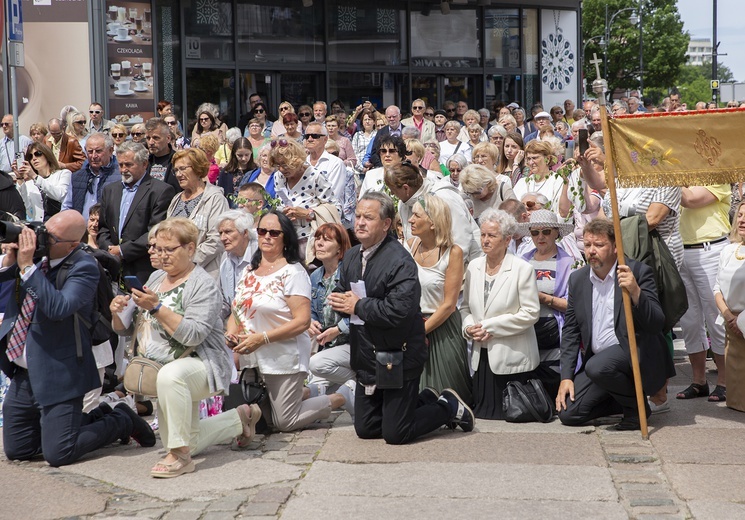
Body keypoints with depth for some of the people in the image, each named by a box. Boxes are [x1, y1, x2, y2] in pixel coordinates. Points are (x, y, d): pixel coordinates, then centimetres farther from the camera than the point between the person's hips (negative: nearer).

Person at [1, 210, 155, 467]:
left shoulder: (84, 267, -16)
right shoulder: (34, 250, 2)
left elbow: (58, 308, -30)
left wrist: (27, 265, -28)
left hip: (58, 375, -7)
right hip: (23, 374, 7)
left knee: (57, 455, -6)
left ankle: (122, 421, 16)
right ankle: (96, 419, 26)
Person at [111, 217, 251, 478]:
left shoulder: (203, 285, -13)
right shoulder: (156, 277, 9)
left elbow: (193, 335, -27)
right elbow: (125, 329, 11)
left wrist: (156, 308, -32)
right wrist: (118, 312, -11)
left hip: (201, 365, -8)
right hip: (163, 366, 8)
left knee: (170, 375, -42)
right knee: (188, 444, 12)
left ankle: (180, 456, -32)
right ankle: (241, 417, 34)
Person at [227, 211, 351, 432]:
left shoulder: (293, 272, -13)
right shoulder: (249, 272, 10)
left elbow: (302, 321, -20)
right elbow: (237, 312, 14)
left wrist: (262, 338, -24)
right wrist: (231, 332, -9)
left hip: (283, 359, -7)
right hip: (250, 359, 7)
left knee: (285, 423, -2)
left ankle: (341, 398, 17)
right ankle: (309, 392, 32)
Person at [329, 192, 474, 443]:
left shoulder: (400, 261, -20)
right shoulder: (352, 256, 7)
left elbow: (399, 311, -30)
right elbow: (340, 293, 15)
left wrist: (358, 306, -20)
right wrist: (340, 301, -10)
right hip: (367, 357, 8)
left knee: (395, 434, -3)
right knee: (364, 430, 14)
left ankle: (450, 407, 20)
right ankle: (428, 400, 30)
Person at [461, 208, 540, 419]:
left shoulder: (522, 269, -9)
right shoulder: (474, 267, 7)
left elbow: (530, 313, -13)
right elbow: (466, 306, 15)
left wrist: (489, 327, -14)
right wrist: (469, 327, -6)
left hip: (512, 357, -5)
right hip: (482, 355, 5)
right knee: (482, 411, 7)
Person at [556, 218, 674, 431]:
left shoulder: (638, 272, -9)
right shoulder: (577, 279, 6)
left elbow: (657, 324, -17)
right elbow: (570, 331, 9)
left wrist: (636, 292, -34)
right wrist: (566, 377, 0)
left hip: (635, 353, -6)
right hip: (597, 360, 6)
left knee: (597, 366, -35)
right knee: (567, 413, -8)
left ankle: (637, 405, -7)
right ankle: (626, 399, 14)